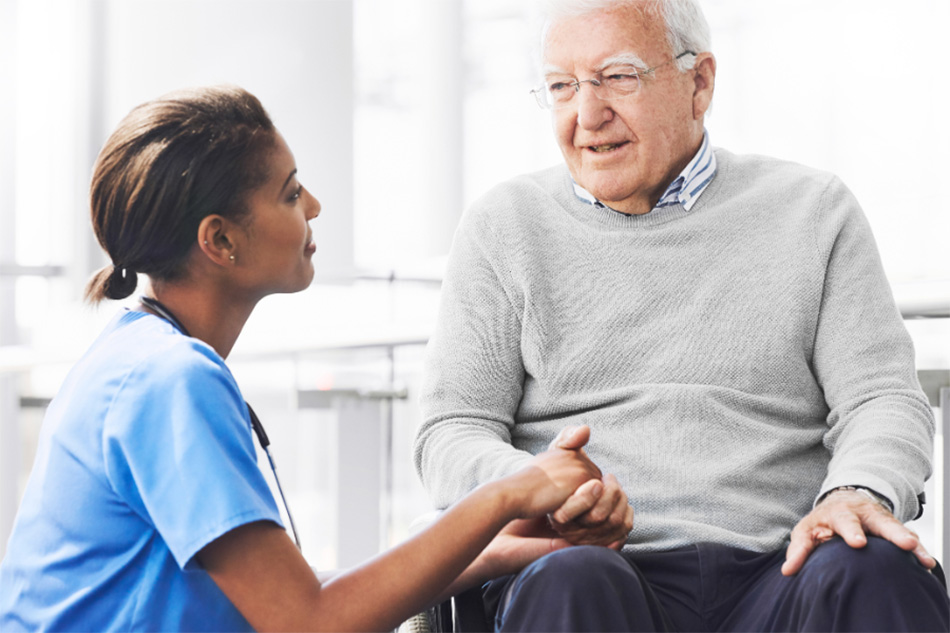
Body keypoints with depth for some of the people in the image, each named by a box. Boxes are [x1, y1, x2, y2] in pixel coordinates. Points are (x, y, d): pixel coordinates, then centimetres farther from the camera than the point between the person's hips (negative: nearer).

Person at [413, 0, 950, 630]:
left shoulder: (812, 211, 15)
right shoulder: (505, 228, 15)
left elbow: (884, 397, 8)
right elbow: (451, 432, 9)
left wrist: (855, 494, -16)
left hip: (776, 573, 0)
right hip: (599, 562, 0)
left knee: (879, 571, -34)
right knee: (573, 582, -37)